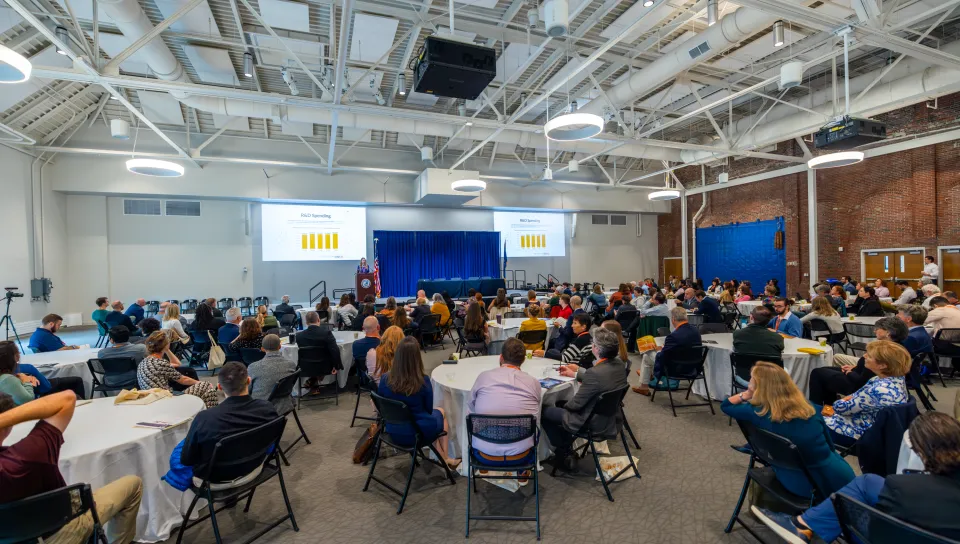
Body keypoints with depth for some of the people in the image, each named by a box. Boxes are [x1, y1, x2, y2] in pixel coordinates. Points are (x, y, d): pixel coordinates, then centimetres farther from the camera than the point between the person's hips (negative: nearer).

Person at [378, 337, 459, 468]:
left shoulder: (384, 379, -15)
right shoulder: (423, 381, -24)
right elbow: (429, 410, -7)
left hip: (394, 432, 4)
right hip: (419, 433, -3)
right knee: (440, 412, 29)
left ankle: (443, 458, 39)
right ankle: (445, 458, 40)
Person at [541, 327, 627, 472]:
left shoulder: (595, 373, -32)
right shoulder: (619, 364, -8)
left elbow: (576, 404, -21)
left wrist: (565, 405, 1)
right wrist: (576, 373, 19)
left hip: (595, 424, -8)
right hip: (611, 418, 9)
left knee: (543, 410, 5)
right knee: (561, 404, 25)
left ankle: (563, 455, 19)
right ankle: (565, 449, 31)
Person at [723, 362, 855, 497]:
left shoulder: (759, 413, -18)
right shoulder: (809, 407, -5)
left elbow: (725, 406, -2)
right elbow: (829, 445, 9)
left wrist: (747, 394, -10)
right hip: (839, 478, 3)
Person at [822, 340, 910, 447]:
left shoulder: (879, 390, -35)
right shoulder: (897, 377, -6)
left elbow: (842, 408, -21)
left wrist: (836, 404, -2)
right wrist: (851, 397, -1)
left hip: (864, 433, -9)